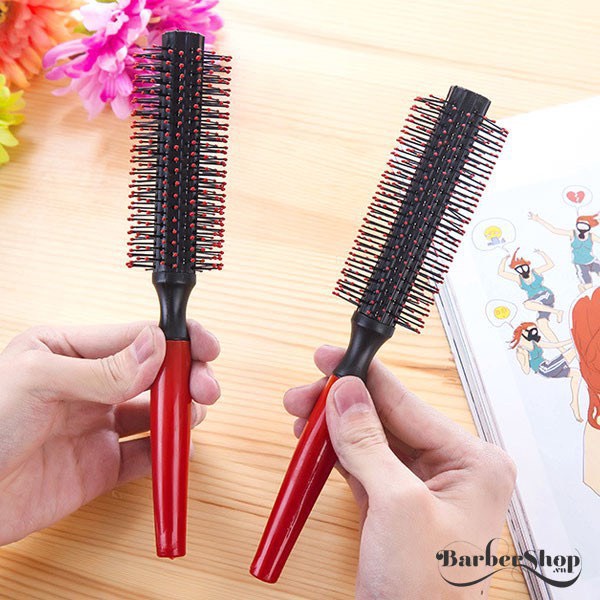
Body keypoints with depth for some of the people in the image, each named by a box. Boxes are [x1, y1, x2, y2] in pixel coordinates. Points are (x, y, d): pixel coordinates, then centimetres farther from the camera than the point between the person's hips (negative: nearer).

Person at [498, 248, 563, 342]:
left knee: (527, 304, -30)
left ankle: (556, 311, -24)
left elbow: (550, 264, 1)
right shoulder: (518, 279, 4)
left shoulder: (536, 272, 0)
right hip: (541, 305, 5)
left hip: (546, 296, -5)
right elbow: (501, 272, -1)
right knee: (542, 326, -11)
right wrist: (504, 260, -5)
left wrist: (542, 253, -5)